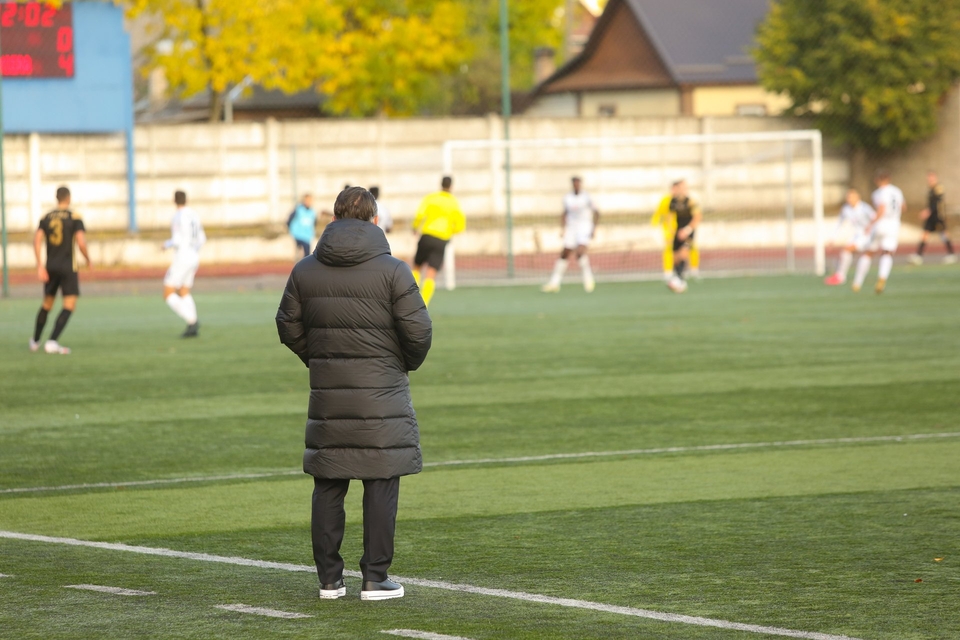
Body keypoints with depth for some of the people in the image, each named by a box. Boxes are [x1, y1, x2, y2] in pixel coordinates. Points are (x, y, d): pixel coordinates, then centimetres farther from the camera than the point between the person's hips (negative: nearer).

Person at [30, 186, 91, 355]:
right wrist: (88, 258, 3)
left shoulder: (46, 218, 7)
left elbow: (37, 239, -5)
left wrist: (39, 265, -6)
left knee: (47, 304, 22)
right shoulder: (75, 217, -6)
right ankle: (52, 342, -20)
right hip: (68, 267, -5)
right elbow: (81, 242, -16)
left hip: (51, 267, 5)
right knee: (69, 306, -5)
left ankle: (35, 341, 31)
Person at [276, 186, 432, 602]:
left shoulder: (306, 271, 3)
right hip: (381, 394, -3)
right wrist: (408, 363, 11)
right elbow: (418, 330, -9)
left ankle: (329, 578, 10)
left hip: (327, 395, 3)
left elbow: (289, 328, 6)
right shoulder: (391, 271, -8)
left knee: (328, 486, 9)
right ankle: (375, 579, 1)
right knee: (381, 485, 2)